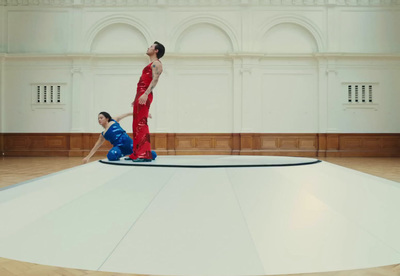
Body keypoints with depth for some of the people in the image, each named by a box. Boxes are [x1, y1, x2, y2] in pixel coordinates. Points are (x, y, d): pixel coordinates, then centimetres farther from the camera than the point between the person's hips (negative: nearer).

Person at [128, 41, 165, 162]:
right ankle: (136, 153, 12)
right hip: (140, 95, 10)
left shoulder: (156, 63, -4)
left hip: (144, 96, -10)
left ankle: (144, 154, -18)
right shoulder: (151, 64, 26)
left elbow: (155, 80, -19)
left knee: (141, 123, -16)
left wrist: (145, 94, -31)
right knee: (136, 125, 9)